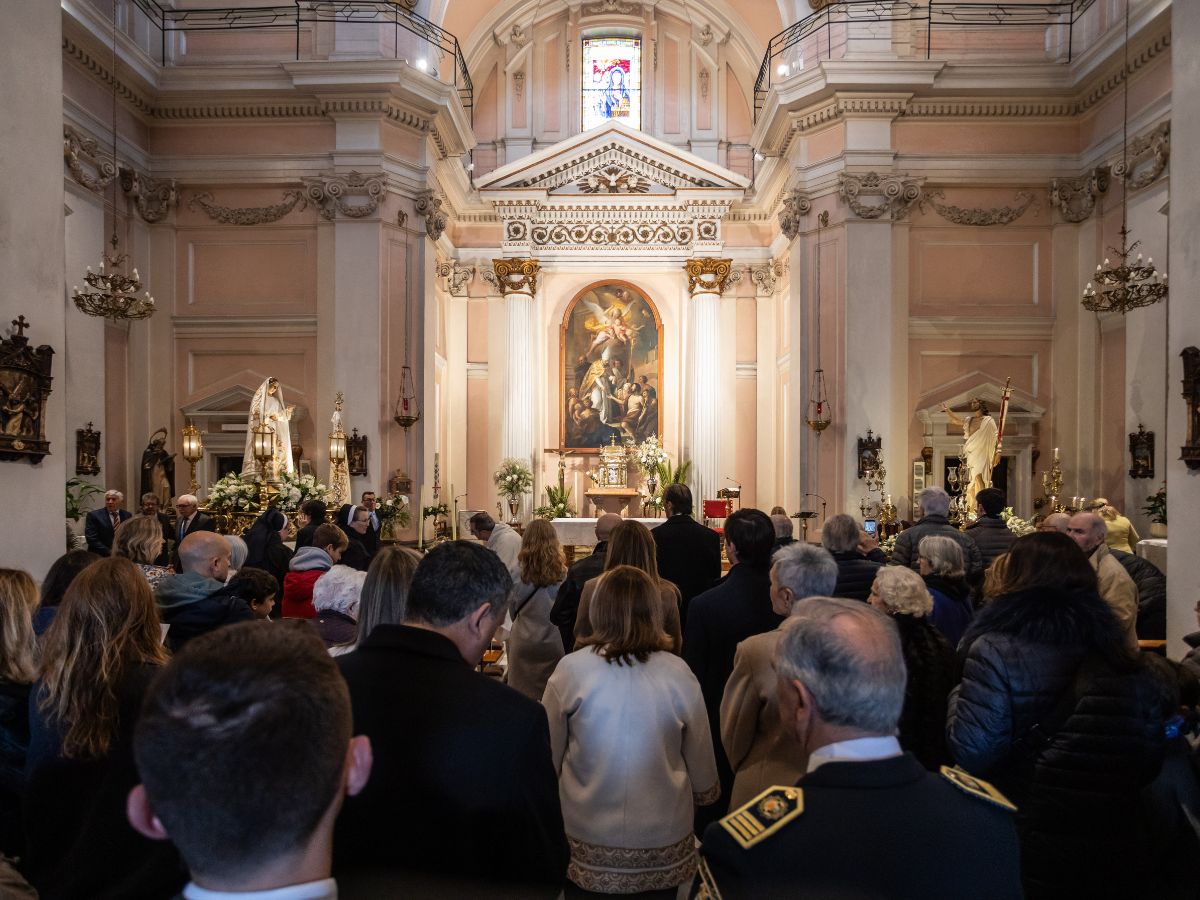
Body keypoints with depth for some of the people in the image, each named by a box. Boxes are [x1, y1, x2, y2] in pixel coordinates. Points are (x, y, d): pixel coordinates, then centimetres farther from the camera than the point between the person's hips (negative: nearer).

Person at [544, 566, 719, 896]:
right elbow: (701, 763, -2)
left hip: (587, 845, -1)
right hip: (664, 845, 1)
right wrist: (707, 793, 20)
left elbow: (549, 756, -5)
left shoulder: (571, 669, -16)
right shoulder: (678, 673, -13)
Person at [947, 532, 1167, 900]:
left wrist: (958, 697, -3)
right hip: (1113, 853, 4)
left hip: (1028, 847, -4)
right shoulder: (1126, 665, -3)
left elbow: (973, 753, -20)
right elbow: (1150, 762, 4)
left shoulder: (995, 651, -18)